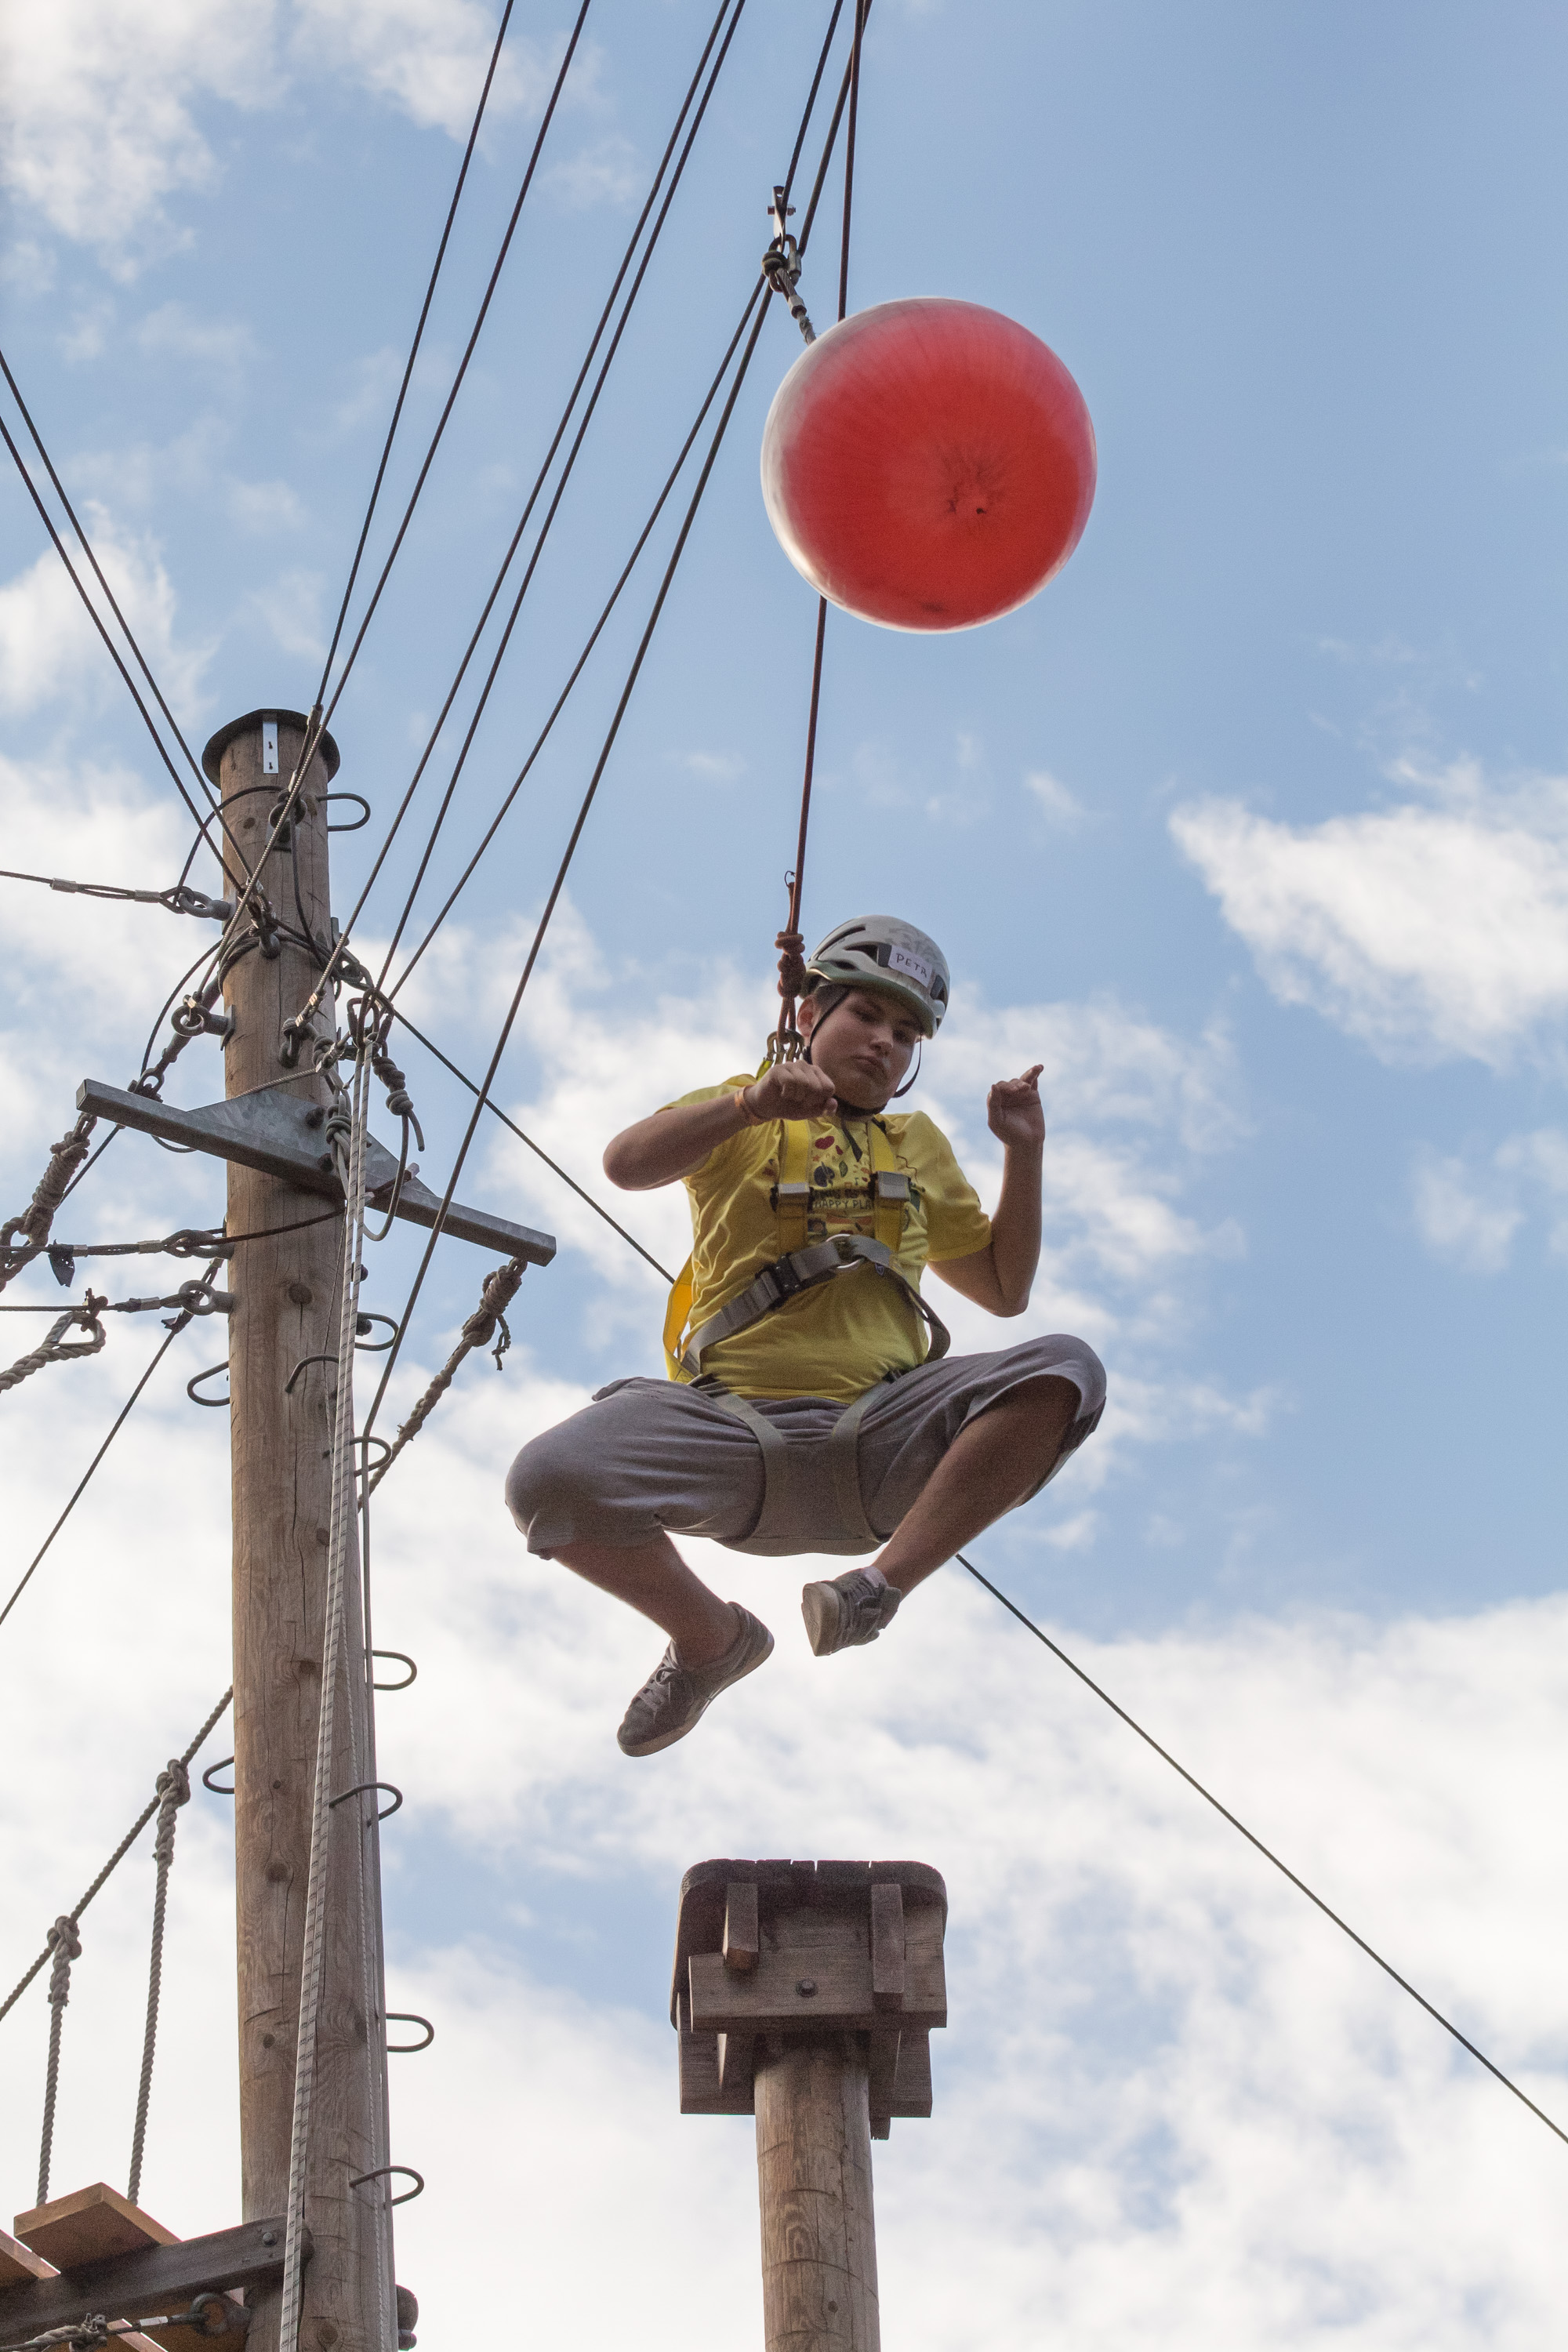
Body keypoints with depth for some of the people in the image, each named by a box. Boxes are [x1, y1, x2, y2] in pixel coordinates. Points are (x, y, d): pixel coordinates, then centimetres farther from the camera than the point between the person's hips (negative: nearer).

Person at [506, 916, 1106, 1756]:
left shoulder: (920, 1148, 30)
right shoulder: (739, 1117, 18)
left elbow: (1003, 1290, 30)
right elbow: (627, 1165, -3)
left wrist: (1023, 1155, 17)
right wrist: (749, 1105, -20)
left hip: (880, 1436, 2)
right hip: (736, 1427, -2)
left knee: (1064, 1371, -26)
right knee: (549, 1481, -29)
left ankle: (882, 1583, -28)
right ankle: (713, 1640, -3)